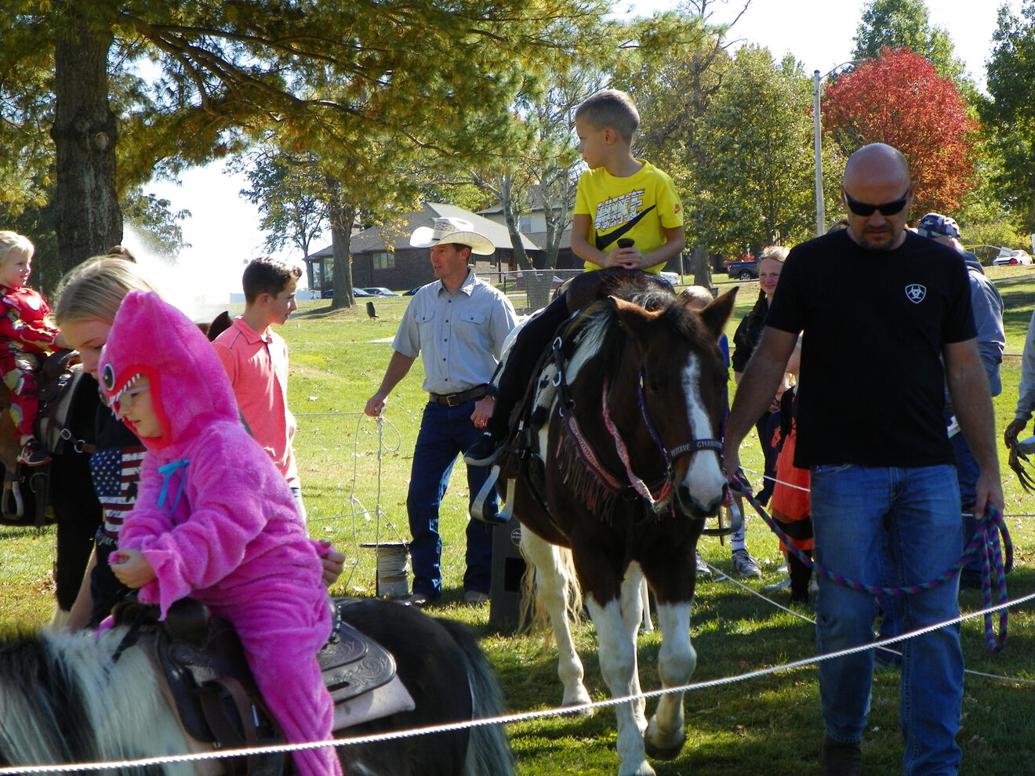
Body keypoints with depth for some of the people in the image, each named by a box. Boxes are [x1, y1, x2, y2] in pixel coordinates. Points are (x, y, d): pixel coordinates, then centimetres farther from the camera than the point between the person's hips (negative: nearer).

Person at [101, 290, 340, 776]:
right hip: (200, 595, 9)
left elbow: (224, 528, -27)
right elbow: (147, 518, -2)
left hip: (269, 585, -9)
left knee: (282, 663, -34)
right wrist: (137, 555, -26)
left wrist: (159, 563, -38)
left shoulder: (223, 446, -16)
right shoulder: (158, 460, 12)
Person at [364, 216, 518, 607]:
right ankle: (425, 584, 7)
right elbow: (405, 351, 19)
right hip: (438, 410, 4)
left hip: (479, 410, -4)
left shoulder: (490, 300, -4)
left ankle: (478, 584, 12)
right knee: (421, 499, 0)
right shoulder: (423, 300, 10)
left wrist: (491, 401, -16)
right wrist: (383, 393, 9)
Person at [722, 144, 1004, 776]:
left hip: (929, 469, 2)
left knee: (936, 621, -1)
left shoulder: (942, 266, 6)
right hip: (844, 469, -2)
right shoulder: (813, 264, 1)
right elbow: (770, 360, 4)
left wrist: (989, 468, 4)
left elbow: (966, 371, 9)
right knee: (847, 617, 1)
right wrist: (729, 444, -4)